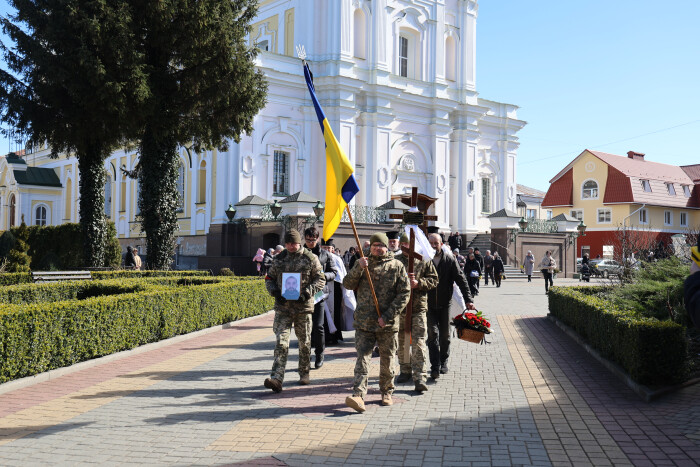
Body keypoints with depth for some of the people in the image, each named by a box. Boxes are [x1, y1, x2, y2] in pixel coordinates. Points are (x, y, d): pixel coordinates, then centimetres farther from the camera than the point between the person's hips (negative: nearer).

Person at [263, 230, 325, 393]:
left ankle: (304, 373, 29)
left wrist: (307, 292, -16)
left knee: (304, 342, 11)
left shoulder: (310, 258, 0)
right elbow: (269, 278, 16)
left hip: (303, 306, -1)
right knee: (281, 342, -9)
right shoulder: (279, 259, 8)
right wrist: (275, 292, -4)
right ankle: (276, 378, -15)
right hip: (283, 307, 1)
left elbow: (321, 279, -1)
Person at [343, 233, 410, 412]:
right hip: (364, 322, 1)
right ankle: (358, 395, -14)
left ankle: (386, 392, 28)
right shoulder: (362, 263, 10)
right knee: (362, 358, -8)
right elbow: (348, 284, 1)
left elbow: (404, 294, -4)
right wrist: (358, 269, -16)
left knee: (387, 359, 11)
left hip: (388, 324, -1)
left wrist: (387, 316, -11)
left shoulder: (397, 266, 2)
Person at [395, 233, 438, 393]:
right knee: (401, 342, 13)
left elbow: (434, 280, 3)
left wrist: (418, 283, -13)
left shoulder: (425, 261, 5)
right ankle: (405, 371, 30)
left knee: (419, 343, -9)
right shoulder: (395, 260, 8)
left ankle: (420, 378, -10)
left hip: (419, 308, -3)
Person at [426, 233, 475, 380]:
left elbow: (461, 279, -3)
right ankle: (435, 367, -5)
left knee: (445, 335, 12)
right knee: (433, 334, -6)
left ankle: (443, 362, 29)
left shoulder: (449, 260, -3)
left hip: (445, 304, 1)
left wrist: (468, 300, -8)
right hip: (429, 304, -1)